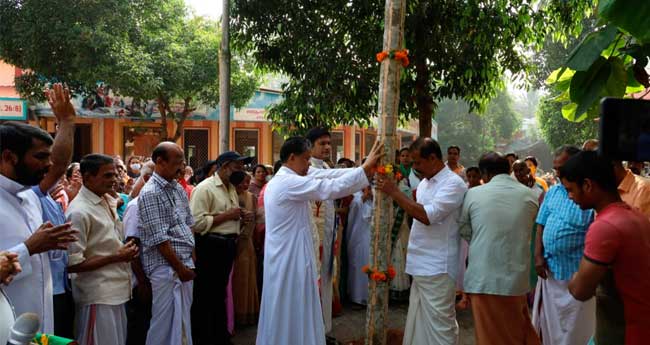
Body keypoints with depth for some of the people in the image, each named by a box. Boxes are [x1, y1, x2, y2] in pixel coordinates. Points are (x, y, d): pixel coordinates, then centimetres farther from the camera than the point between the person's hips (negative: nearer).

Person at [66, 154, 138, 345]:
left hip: (117, 292, 9)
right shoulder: (79, 211, -17)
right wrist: (117, 257, -16)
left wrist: (126, 251, 5)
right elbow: (72, 264, -19)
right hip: (98, 296, -8)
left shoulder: (107, 203, 10)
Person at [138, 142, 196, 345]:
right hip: (166, 267, -8)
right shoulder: (150, 193, -15)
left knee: (183, 320, 16)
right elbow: (160, 239, -18)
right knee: (166, 323, 1)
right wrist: (179, 268, -13)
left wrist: (192, 260, 9)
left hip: (185, 263, 8)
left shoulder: (178, 188, 11)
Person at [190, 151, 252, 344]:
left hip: (227, 246, 9)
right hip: (210, 247, -9)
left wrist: (240, 215, 3)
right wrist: (227, 215, -21)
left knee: (220, 293, 19)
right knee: (205, 296, 3)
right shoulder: (204, 188, -15)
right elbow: (196, 222, -24)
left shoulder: (231, 188, 13)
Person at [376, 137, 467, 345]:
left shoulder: (453, 184, -13)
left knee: (438, 323, 0)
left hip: (437, 268, -8)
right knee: (419, 322, 14)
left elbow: (428, 215, -24)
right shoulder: (424, 183, 13)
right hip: (421, 266, 8)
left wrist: (394, 192, -20)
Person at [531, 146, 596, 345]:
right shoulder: (552, 192, 6)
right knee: (546, 322, 19)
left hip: (576, 274, -5)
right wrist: (538, 257, -2)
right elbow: (541, 226, 7)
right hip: (549, 269, 6)